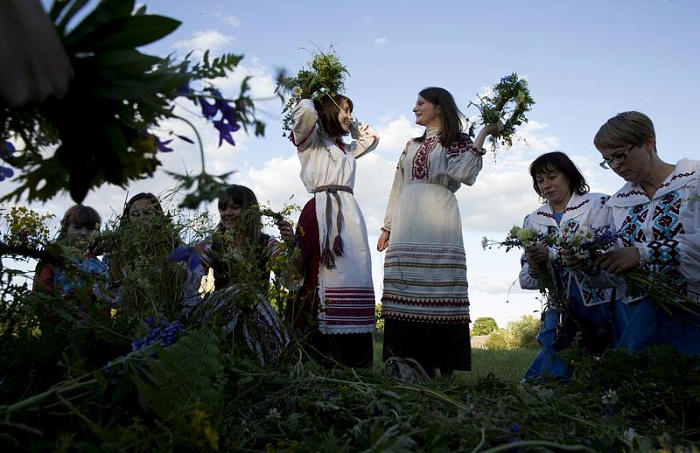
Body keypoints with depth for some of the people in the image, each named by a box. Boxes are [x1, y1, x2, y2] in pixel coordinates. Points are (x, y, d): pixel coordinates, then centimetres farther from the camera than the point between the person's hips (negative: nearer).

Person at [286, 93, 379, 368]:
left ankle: (352, 357, -5)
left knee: (355, 278, -4)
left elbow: (370, 139, 46)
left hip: (350, 214, 7)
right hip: (322, 212, -7)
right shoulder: (312, 141, 11)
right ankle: (319, 354, -15)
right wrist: (312, 99, 13)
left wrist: (350, 124, 35)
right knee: (322, 277, -15)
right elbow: (305, 112, -8)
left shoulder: (347, 149, 30)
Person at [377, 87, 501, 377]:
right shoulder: (411, 145, 26)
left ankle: (444, 367, -8)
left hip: (438, 221, -5)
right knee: (405, 291, -3)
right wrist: (387, 227, 19)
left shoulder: (457, 141, 11)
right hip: (406, 224, 5)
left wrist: (483, 134, -10)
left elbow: (463, 174, -11)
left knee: (439, 287, -11)